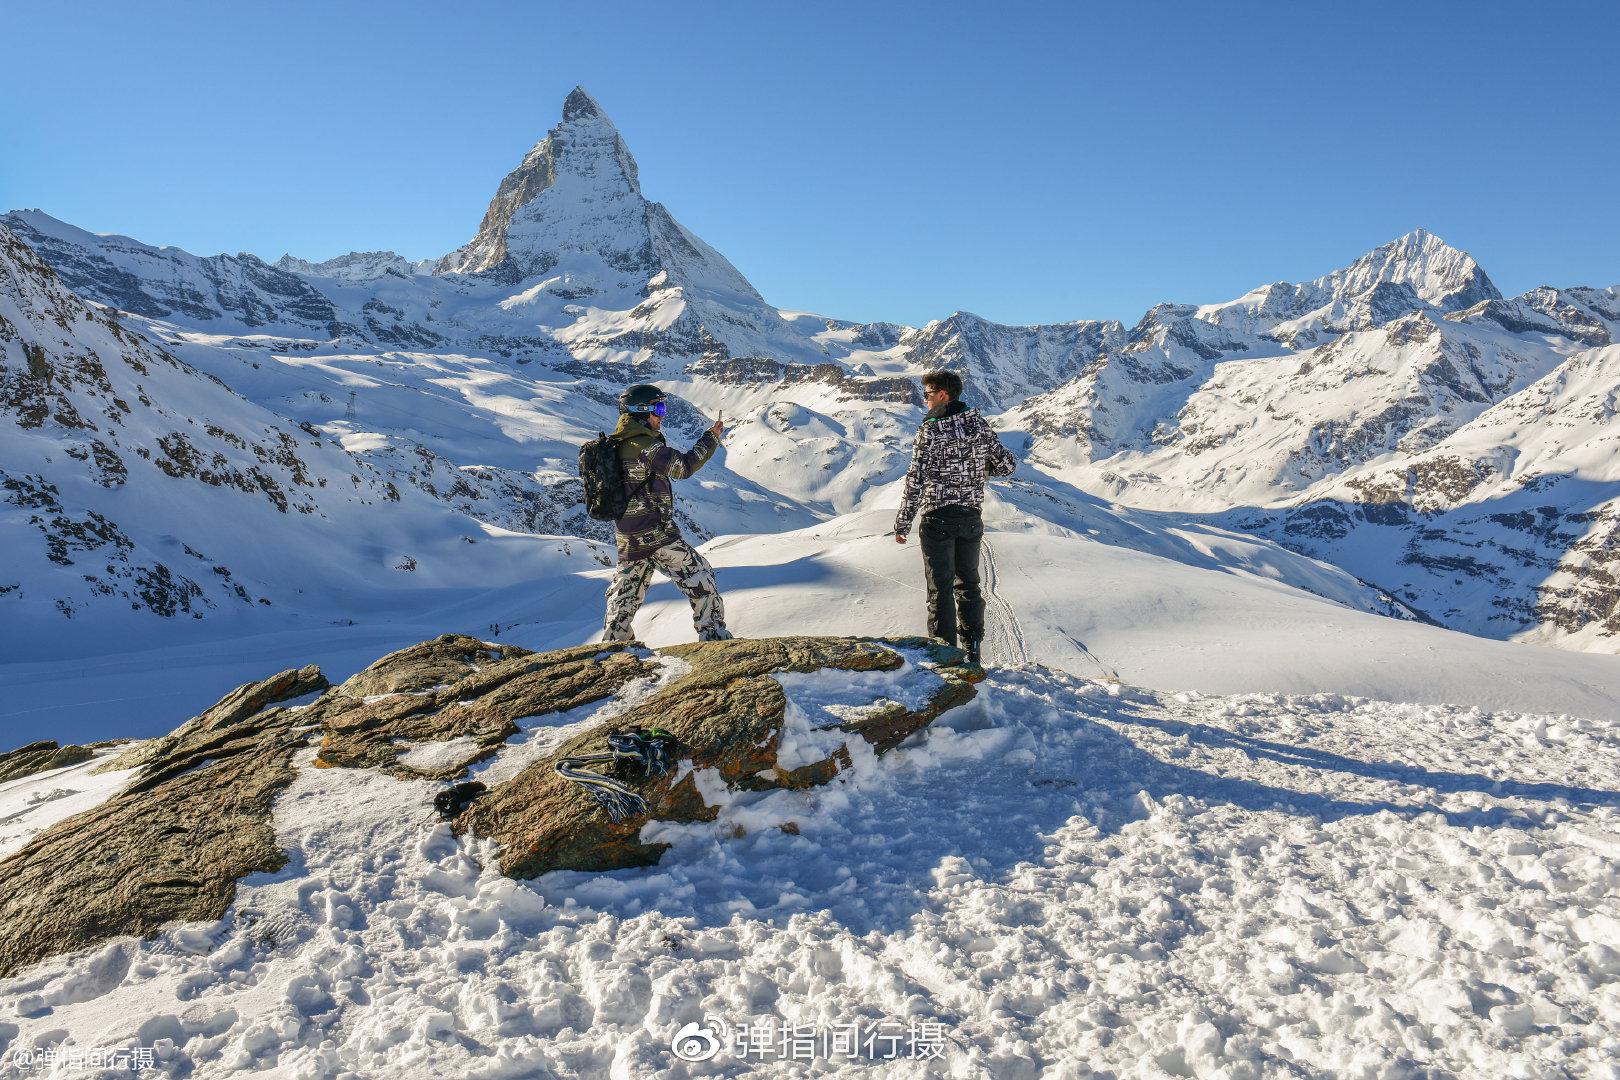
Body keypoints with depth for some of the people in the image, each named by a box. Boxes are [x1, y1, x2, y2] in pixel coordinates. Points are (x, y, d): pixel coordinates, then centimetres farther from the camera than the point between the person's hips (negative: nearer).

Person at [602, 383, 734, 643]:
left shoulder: (616, 445, 11)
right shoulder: (645, 445, -16)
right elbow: (683, 467, -22)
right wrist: (711, 438, -14)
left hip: (626, 535, 8)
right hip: (656, 533, -8)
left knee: (626, 591, 18)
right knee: (699, 578, 1)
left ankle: (614, 641, 21)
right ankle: (713, 635, 3)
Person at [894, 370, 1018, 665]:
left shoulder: (930, 430, -12)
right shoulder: (979, 424, 3)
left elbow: (915, 482, -13)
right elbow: (1008, 465, 8)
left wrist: (902, 525, -6)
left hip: (938, 517, -5)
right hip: (971, 516, 5)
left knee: (941, 586, 2)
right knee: (968, 583, 16)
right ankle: (973, 649, 19)